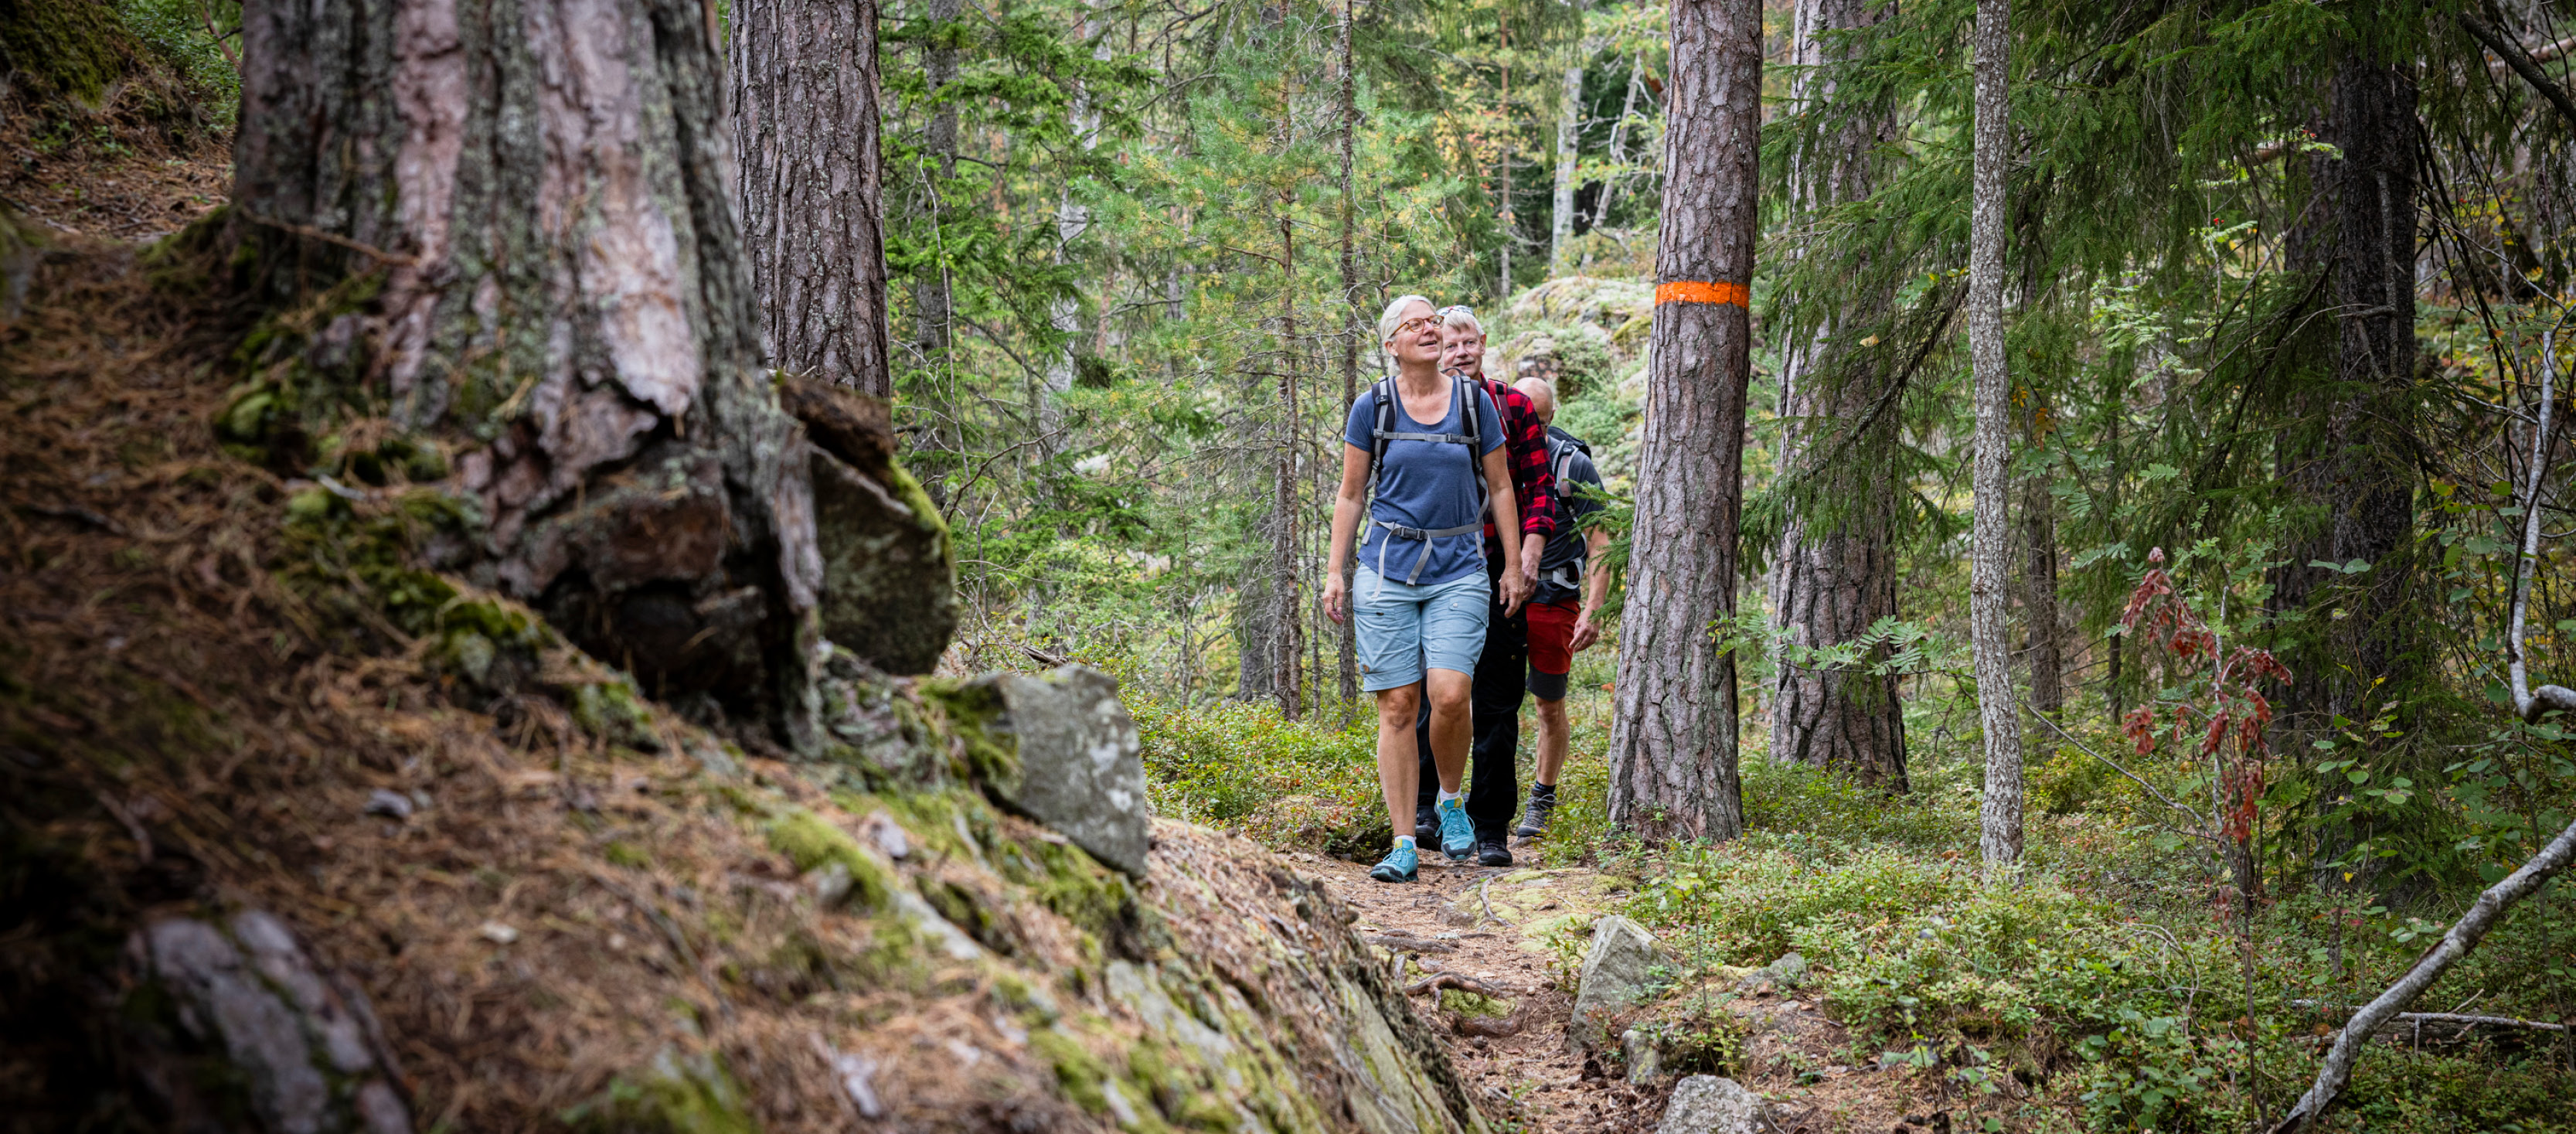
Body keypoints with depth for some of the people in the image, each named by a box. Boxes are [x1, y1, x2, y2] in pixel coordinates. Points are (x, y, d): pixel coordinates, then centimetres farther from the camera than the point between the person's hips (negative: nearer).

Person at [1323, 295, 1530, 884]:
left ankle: (1451, 801, 11)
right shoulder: (1372, 408, 3)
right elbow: (1350, 496, 8)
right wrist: (1335, 572, 3)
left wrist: (1513, 565, 9)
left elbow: (1500, 487, 12)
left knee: (1449, 695, -17)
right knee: (1397, 706, -3)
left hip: (1458, 570, 0)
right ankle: (1403, 844, 2)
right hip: (1387, 567, 0)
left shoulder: (1475, 403, 5)